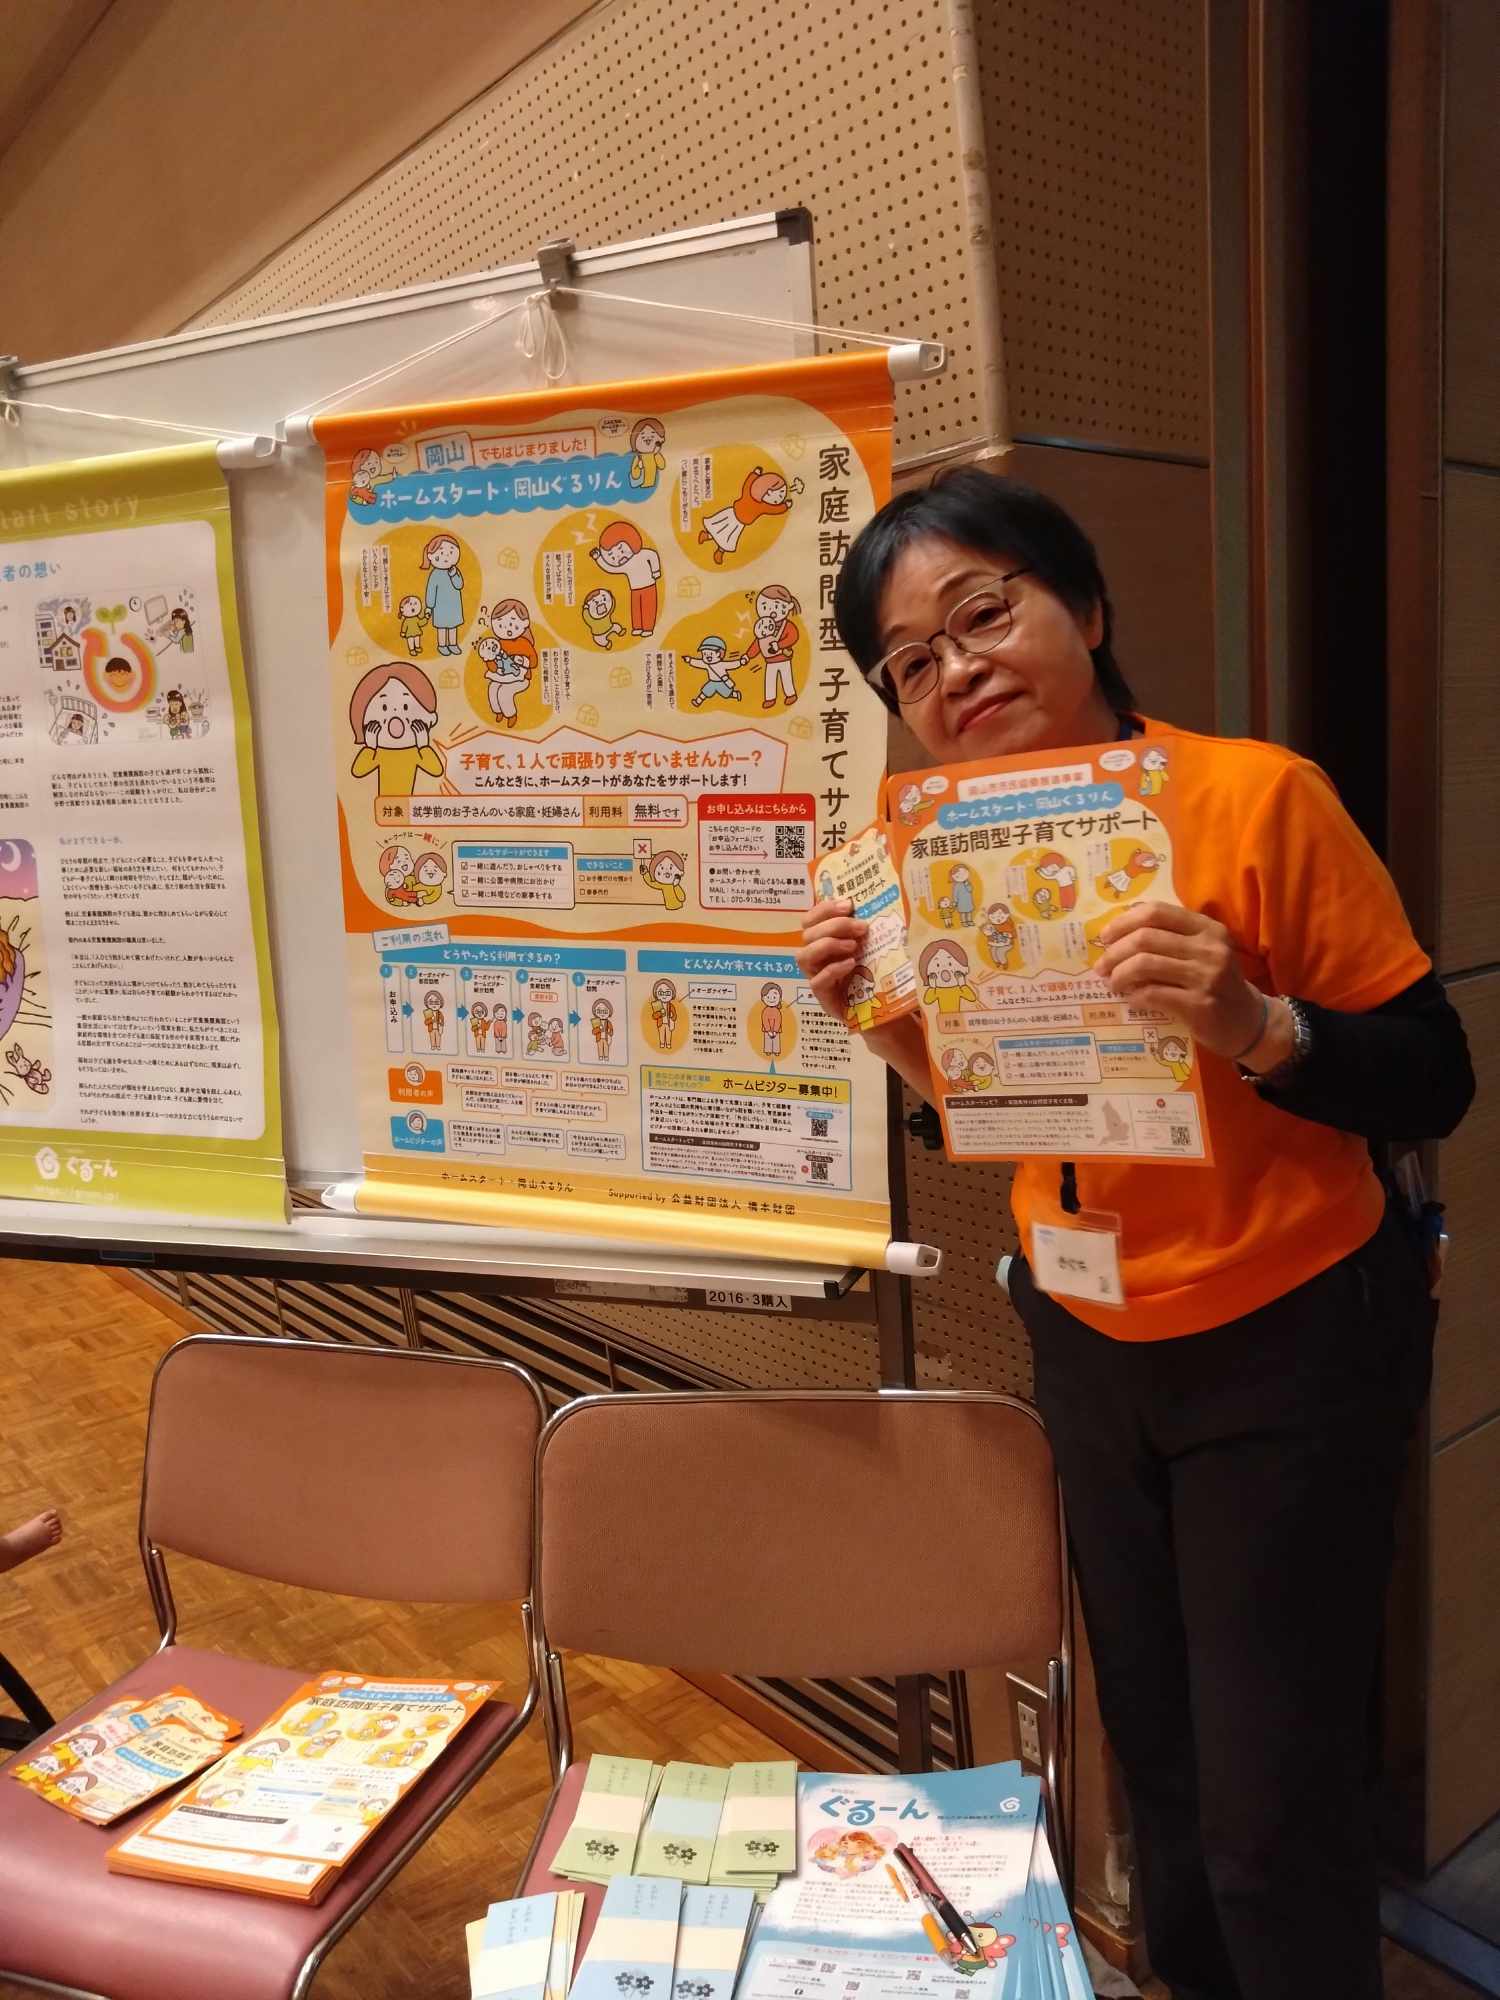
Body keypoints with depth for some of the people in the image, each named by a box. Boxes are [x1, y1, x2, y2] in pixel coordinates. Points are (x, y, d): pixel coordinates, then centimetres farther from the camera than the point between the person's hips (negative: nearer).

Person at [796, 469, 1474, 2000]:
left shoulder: (1256, 798, -18)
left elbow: (1434, 1084, -15)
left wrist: (1252, 1027, -32)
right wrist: (887, 1017, -10)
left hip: (1287, 1353, -5)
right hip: (1089, 1351, 5)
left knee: (1271, 1814, 5)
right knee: (1157, 1763, 21)